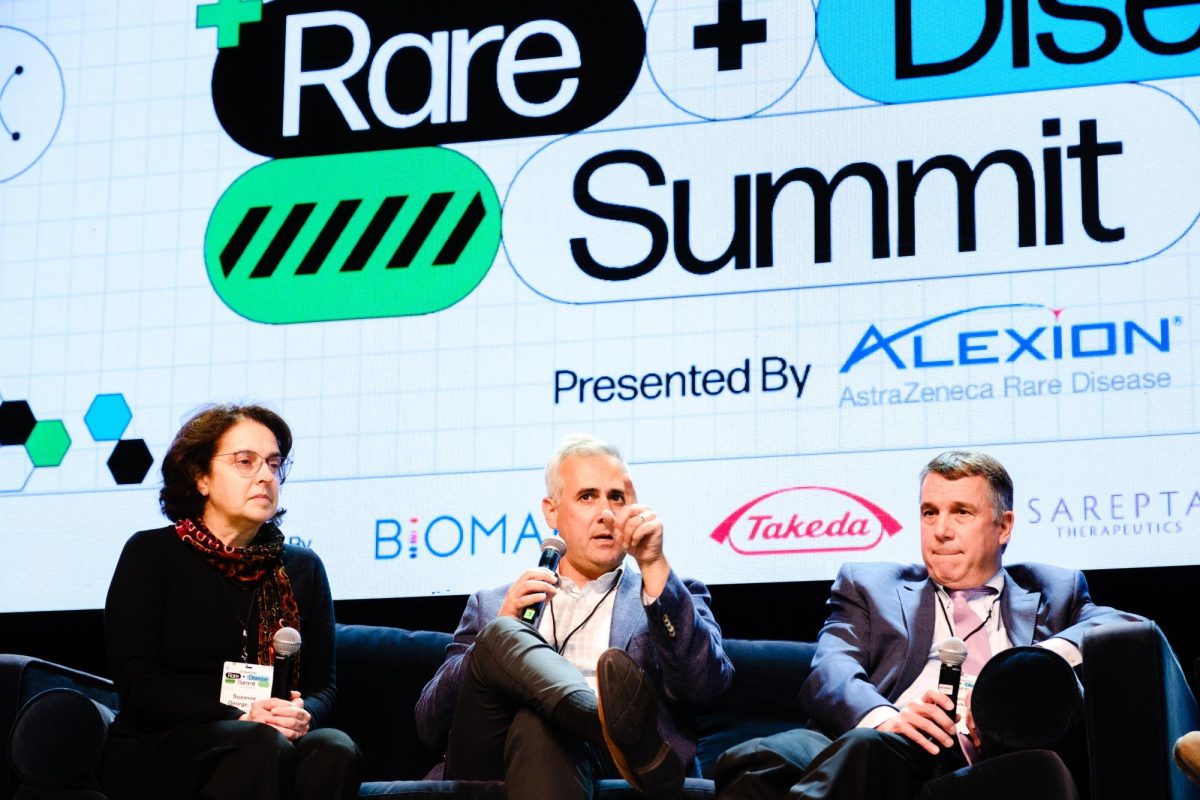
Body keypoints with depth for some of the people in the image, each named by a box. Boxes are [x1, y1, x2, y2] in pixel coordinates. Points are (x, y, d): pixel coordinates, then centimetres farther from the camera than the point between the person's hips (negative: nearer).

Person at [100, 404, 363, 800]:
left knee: (335, 750, -31)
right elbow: (137, 682, -6)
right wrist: (237, 718, -20)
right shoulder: (151, 555, 4)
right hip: (153, 752, -3)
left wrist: (304, 714, -14)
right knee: (263, 746, -36)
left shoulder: (303, 568, 16)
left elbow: (323, 682, 13)